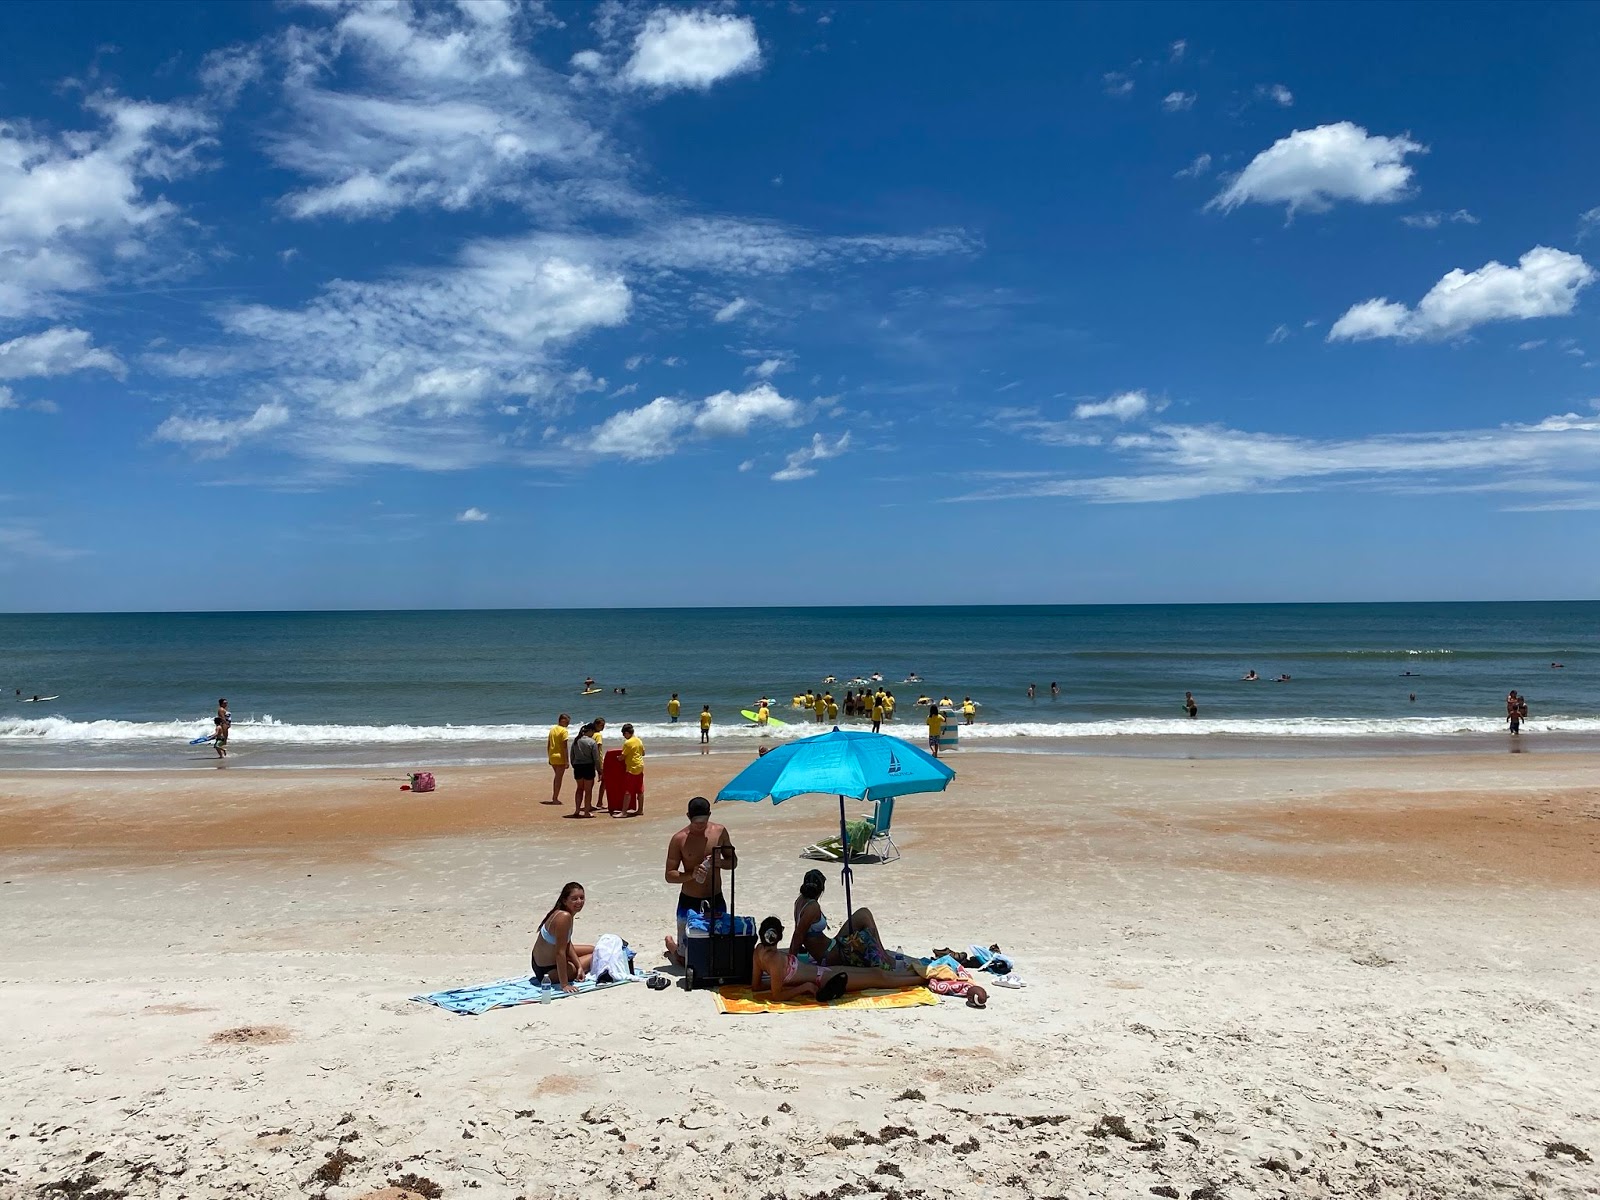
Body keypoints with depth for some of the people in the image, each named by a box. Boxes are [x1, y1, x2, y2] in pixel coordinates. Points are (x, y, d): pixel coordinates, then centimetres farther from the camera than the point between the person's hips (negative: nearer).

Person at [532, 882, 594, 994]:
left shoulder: (559, 913, -1)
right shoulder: (564, 917, -31)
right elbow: (560, 952, -32)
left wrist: (579, 966, 1)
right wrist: (564, 984, -30)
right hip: (548, 970, -10)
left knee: (593, 950, 23)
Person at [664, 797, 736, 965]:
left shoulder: (719, 832, -2)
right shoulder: (679, 839, -11)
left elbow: (733, 861, 8)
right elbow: (669, 875, -8)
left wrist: (720, 863, -14)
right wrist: (691, 875, -26)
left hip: (716, 900, 3)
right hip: (689, 902, -3)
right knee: (687, 958, 3)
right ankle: (671, 944, 37)